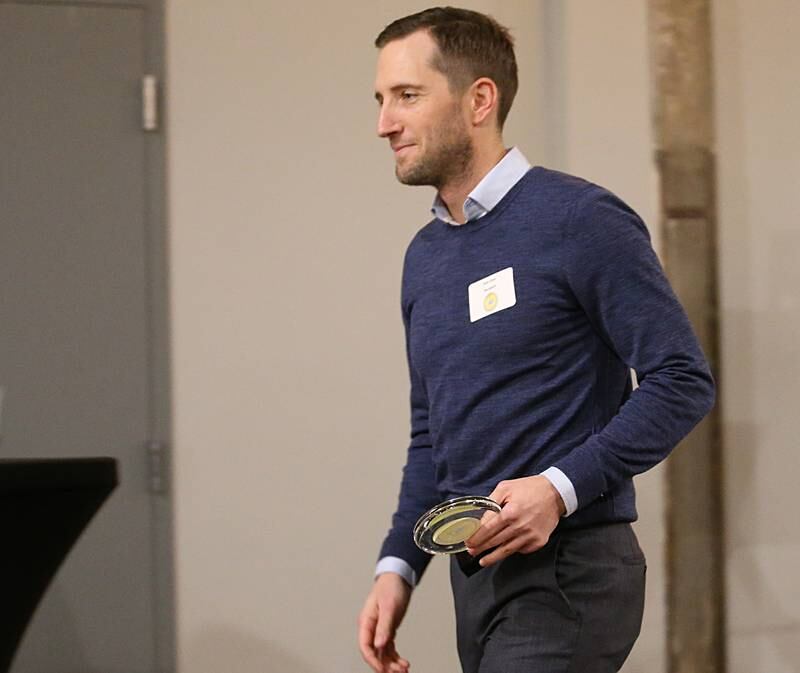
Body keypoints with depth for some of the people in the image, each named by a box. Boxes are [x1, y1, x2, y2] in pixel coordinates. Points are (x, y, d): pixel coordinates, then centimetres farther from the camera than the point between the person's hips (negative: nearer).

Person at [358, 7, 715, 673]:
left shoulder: (582, 221, -10)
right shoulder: (425, 255, 14)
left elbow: (682, 382, -12)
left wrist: (561, 487, -21)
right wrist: (397, 566, 10)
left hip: (566, 575, -8)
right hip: (476, 575, 8)